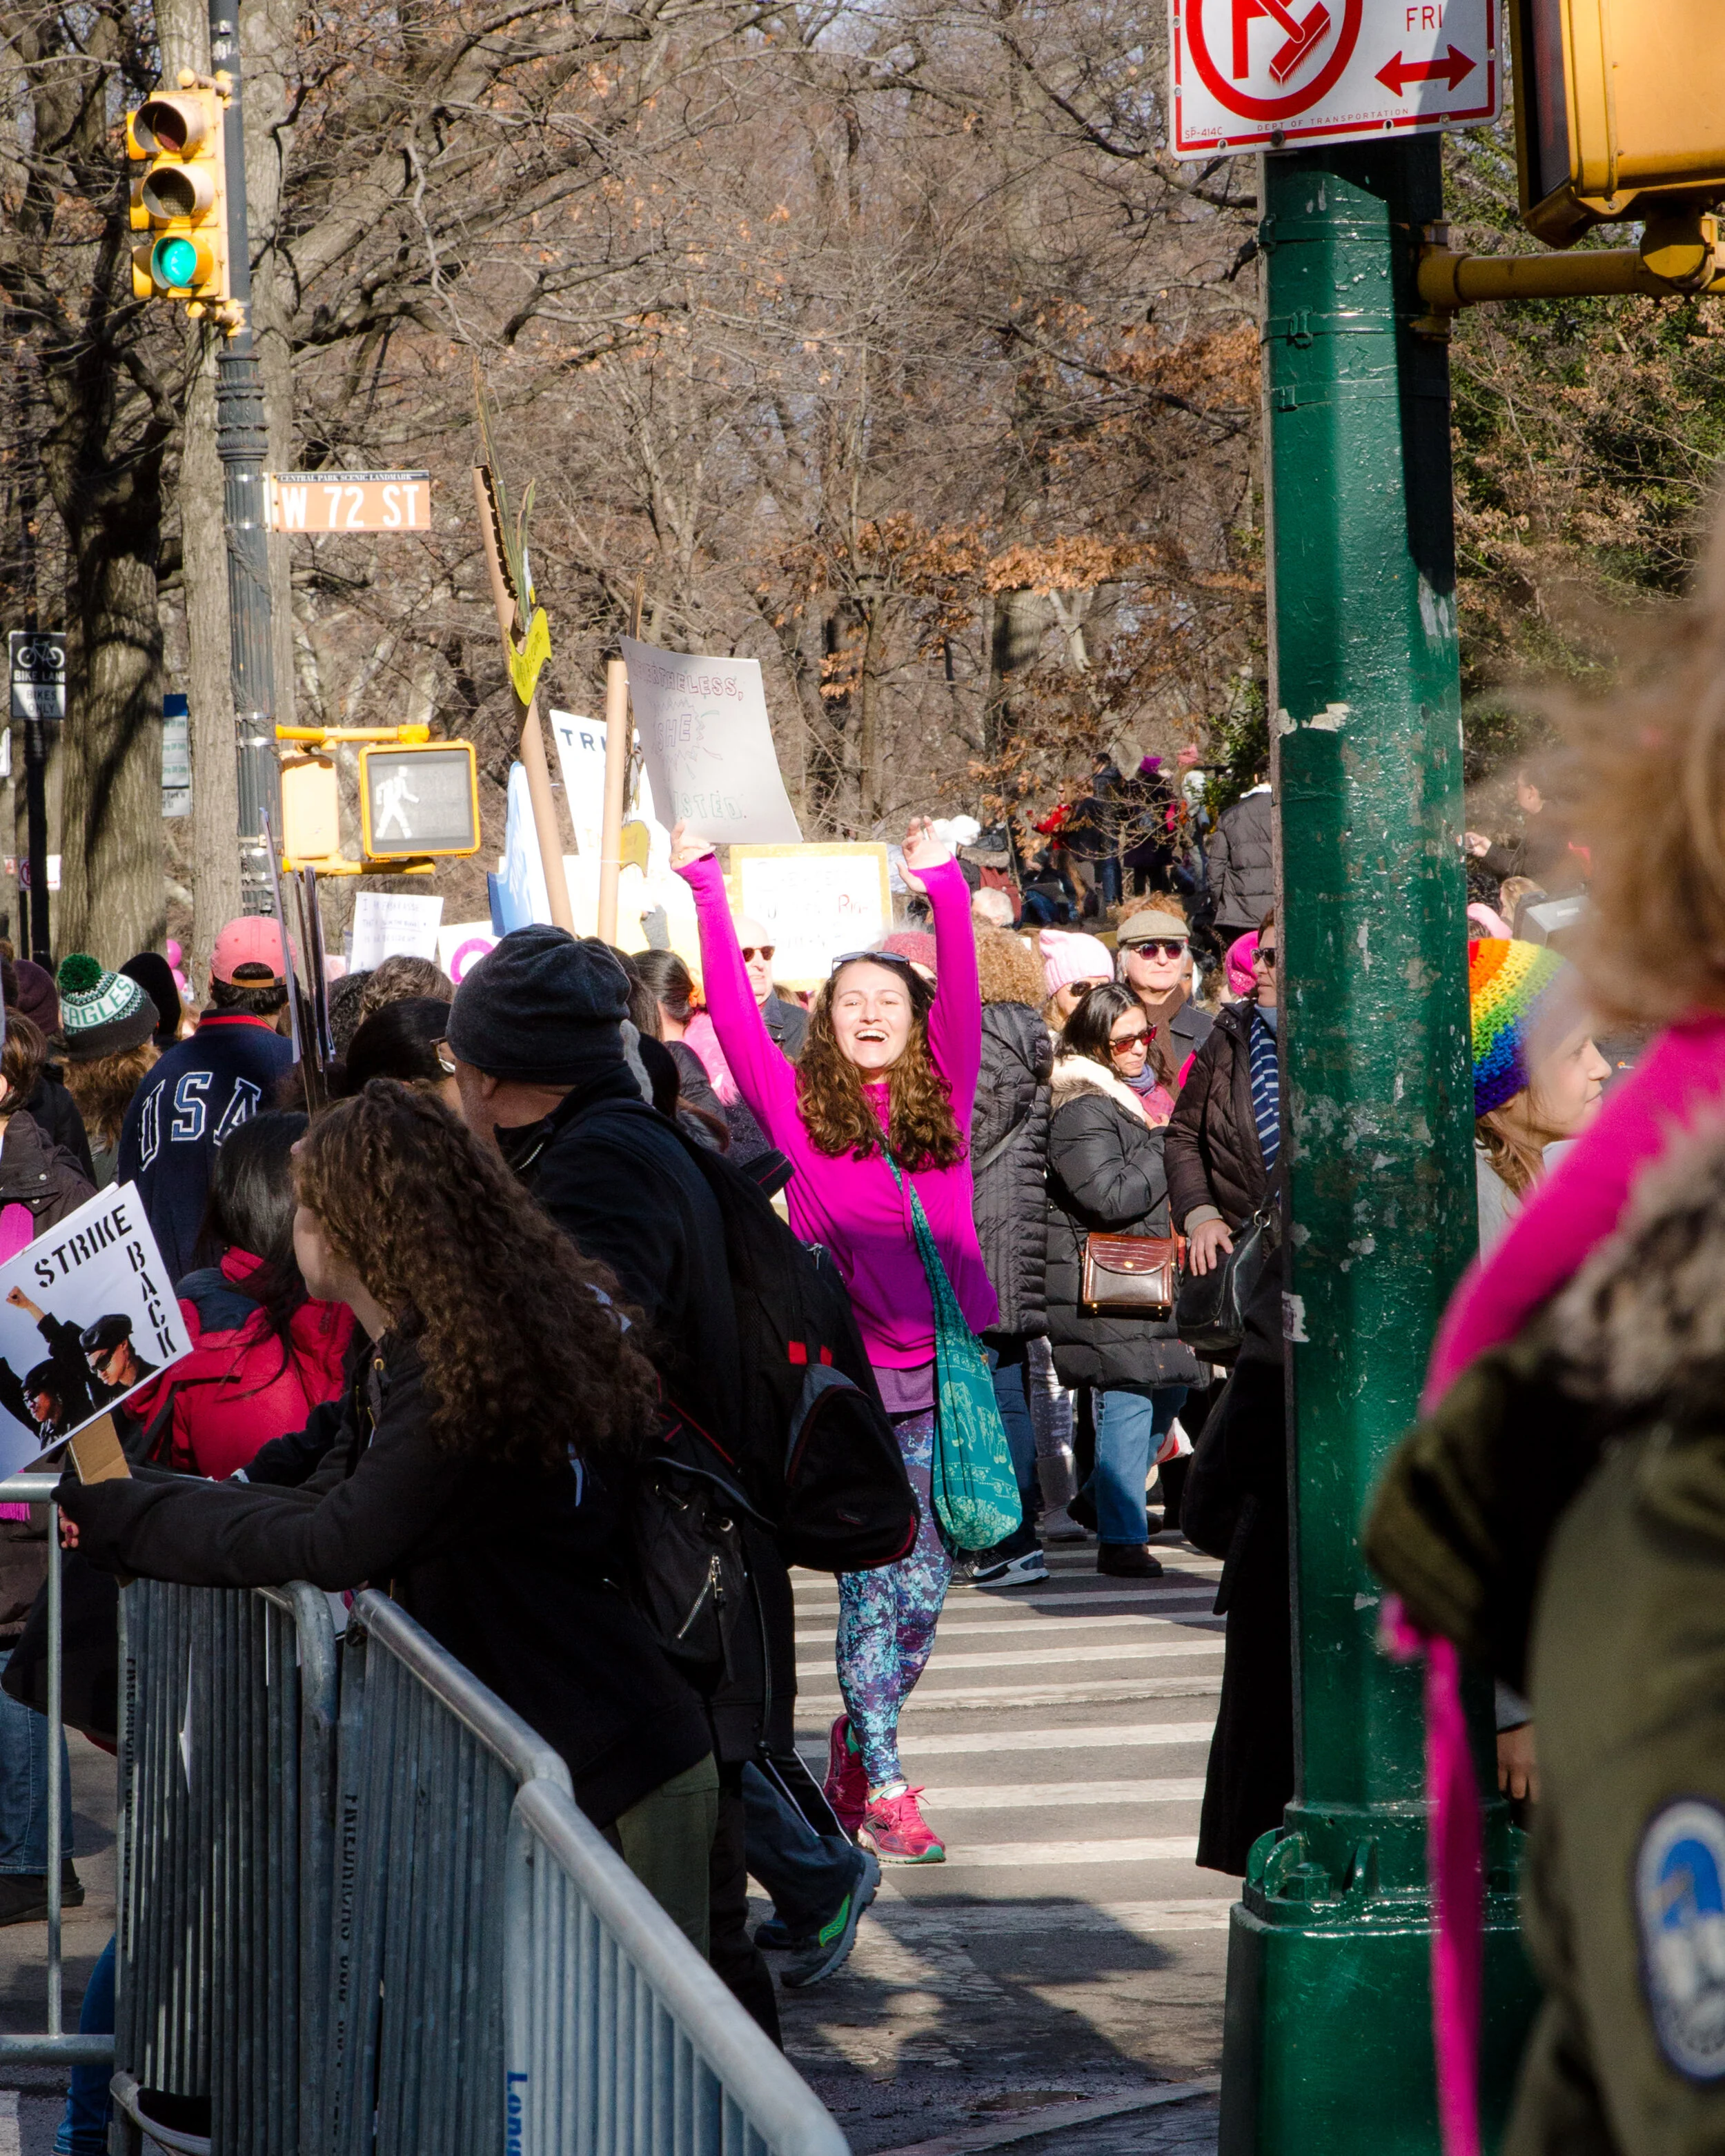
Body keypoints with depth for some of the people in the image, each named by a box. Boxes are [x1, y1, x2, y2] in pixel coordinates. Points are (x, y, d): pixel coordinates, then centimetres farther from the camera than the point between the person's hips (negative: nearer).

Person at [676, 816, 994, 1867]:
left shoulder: (942, 1097, 9)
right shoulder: (798, 1104, 4)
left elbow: (962, 992, 0)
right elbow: (733, 1008, 0)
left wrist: (945, 884, -9)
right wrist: (707, 890, -2)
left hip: (945, 1364, 3)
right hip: (850, 1370, -3)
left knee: (924, 1584, 6)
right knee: (881, 1578, -5)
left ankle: (858, 1737, 27)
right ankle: (883, 1789, 0)